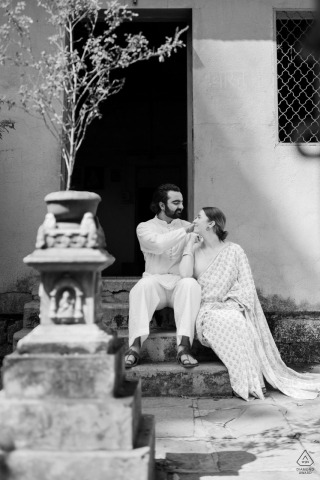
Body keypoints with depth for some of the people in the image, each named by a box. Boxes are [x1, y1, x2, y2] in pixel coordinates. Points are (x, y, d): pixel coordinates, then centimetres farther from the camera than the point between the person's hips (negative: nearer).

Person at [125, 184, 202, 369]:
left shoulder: (186, 226, 18)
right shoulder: (145, 227, 9)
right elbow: (157, 244, -13)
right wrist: (185, 231, -14)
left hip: (181, 282, 1)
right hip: (156, 282, -1)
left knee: (190, 283, -33)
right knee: (144, 285, -35)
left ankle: (184, 346, -41)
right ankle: (135, 347, -41)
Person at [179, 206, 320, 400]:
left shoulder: (234, 250, 9)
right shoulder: (195, 251, 14)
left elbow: (247, 286, 2)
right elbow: (185, 276, -6)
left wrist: (232, 304, -15)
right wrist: (190, 245, 0)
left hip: (231, 309, 0)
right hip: (207, 310, 1)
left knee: (236, 321, -35)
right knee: (221, 321, -33)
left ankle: (252, 380, -28)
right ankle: (246, 382, -29)